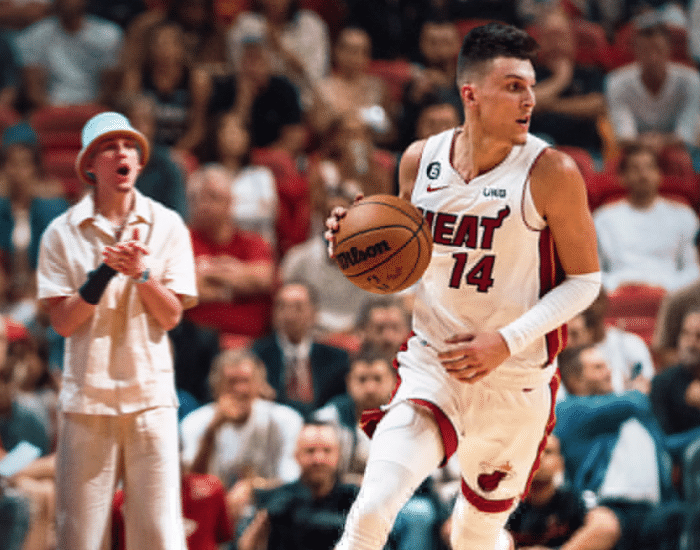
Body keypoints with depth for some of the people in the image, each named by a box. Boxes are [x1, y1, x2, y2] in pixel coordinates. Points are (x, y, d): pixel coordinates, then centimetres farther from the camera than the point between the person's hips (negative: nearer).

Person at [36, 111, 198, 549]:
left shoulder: (166, 226, 6)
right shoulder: (63, 233, 3)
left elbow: (172, 317, 1)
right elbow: (63, 322, -3)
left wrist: (141, 273, -15)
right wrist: (103, 271, -14)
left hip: (151, 392, 0)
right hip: (87, 394, 0)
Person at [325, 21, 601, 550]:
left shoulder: (552, 173, -13)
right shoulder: (421, 160, -3)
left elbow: (584, 281, -6)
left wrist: (509, 341, -18)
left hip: (518, 382, -1)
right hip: (432, 368, 1)